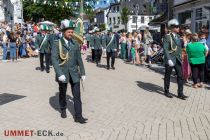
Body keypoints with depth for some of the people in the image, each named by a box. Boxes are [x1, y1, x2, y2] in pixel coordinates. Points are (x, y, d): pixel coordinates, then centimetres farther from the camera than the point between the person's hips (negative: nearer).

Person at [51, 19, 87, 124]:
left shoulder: (75, 43, 5)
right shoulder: (57, 43, -6)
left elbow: (79, 59, 8)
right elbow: (54, 59, -13)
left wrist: (82, 72, 7)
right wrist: (59, 74, -22)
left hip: (74, 73, 2)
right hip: (62, 73, -2)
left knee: (77, 95, -2)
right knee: (62, 93, 15)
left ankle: (78, 116, 3)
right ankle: (63, 110, 39)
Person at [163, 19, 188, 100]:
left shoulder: (178, 37, 11)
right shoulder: (167, 37, -10)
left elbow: (179, 48, 18)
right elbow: (165, 49, -17)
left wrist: (180, 57, 14)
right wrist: (169, 59, -24)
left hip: (178, 60, 6)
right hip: (170, 59, -6)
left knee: (180, 76, 3)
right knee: (167, 76, 7)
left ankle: (180, 93, 9)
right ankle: (166, 92, 22)